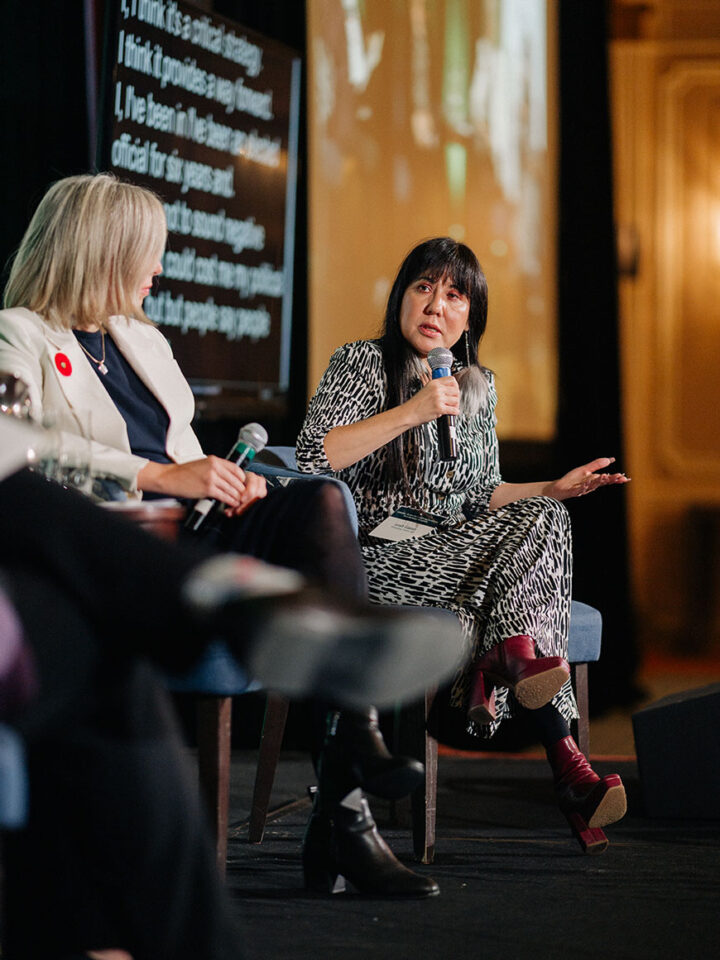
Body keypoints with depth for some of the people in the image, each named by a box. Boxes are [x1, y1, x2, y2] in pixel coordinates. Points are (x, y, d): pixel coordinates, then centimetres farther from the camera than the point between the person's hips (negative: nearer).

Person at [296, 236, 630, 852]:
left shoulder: (479, 387, 18)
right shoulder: (362, 365, 1)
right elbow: (313, 459, -15)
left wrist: (550, 489, 5)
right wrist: (410, 413, -18)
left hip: (458, 557, 6)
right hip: (378, 558, -6)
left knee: (542, 517, -26)